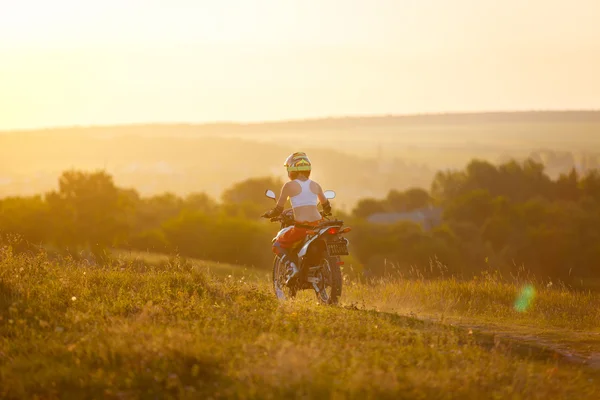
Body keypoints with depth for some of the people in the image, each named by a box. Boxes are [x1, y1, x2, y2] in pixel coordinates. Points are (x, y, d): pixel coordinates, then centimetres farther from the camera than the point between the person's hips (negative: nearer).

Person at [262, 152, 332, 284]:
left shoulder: (289, 186, -1)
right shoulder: (315, 185, 12)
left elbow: (278, 210, 2)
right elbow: (327, 207, 23)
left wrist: (268, 214, 23)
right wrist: (323, 213, 45)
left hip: (301, 226, -5)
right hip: (318, 223, 5)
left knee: (278, 245, 17)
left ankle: (292, 267, -7)